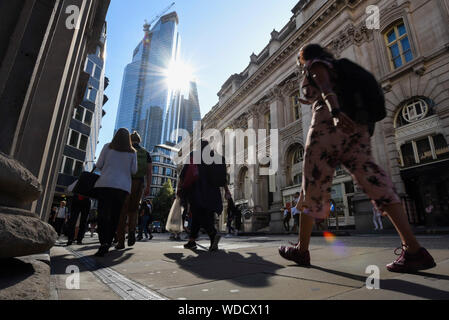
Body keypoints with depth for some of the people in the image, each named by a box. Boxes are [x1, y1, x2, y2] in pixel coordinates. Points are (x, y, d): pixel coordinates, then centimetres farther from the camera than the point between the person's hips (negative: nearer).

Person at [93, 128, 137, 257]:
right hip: (123, 187, 1)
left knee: (103, 215, -4)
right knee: (115, 216, 7)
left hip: (106, 184, -1)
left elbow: (99, 165, 7)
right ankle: (108, 244, 7)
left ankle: (104, 243, -20)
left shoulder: (108, 147, 8)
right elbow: (134, 171, 9)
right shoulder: (132, 152, 11)